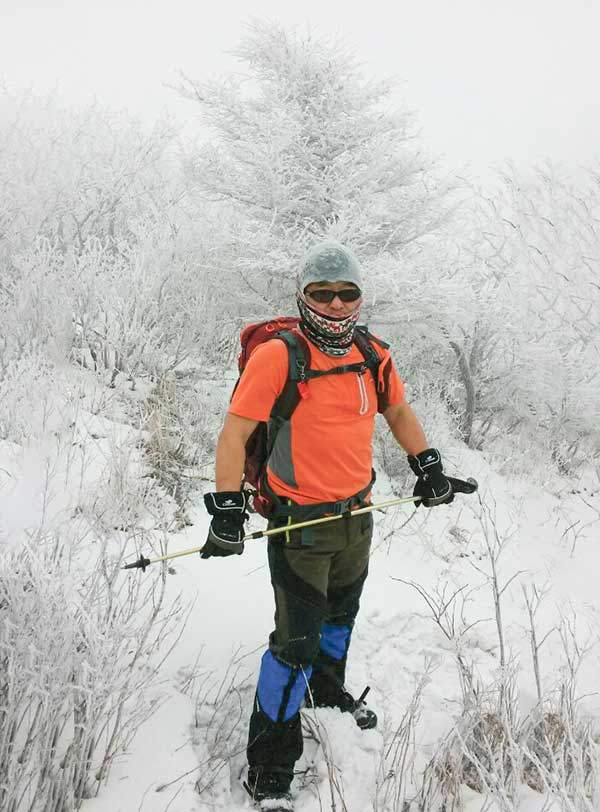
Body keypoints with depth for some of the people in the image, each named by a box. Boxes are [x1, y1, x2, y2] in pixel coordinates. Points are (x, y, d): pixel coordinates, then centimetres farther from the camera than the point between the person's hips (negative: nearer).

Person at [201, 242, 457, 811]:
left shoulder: (372, 356, 0)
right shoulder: (278, 356, -18)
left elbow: (398, 411, 17)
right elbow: (235, 432, -17)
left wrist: (427, 465, 12)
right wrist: (227, 508, -22)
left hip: (356, 514, 7)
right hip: (299, 523, -6)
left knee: (341, 615, 26)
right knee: (296, 641, -3)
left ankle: (328, 689, 55)